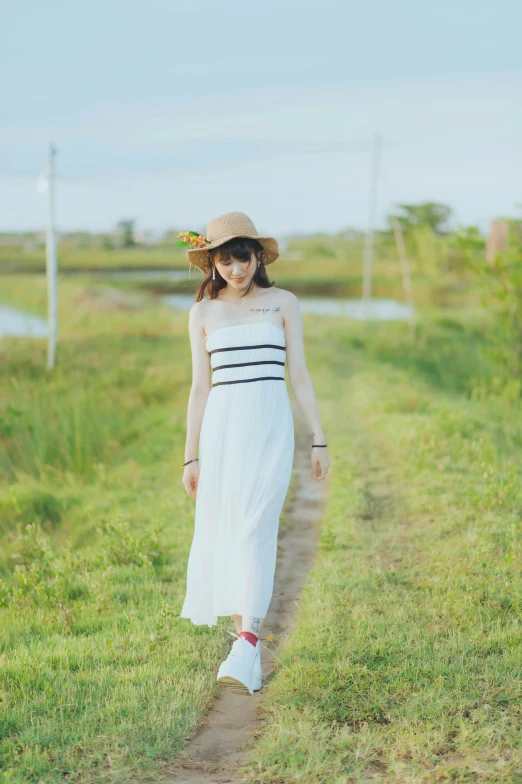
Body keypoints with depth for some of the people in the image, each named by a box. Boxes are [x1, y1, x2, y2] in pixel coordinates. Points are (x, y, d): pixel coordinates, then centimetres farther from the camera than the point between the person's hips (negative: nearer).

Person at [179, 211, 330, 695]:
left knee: (256, 530, -15)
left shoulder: (283, 304, 6)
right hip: (221, 427, 3)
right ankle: (245, 642, 14)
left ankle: (246, 651, -22)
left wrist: (319, 440, 4)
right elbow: (200, 386, 12)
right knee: (223, 533, 2)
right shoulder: (203, 313, 10)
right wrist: (190, 456, 9)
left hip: (270, 424, -3)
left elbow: (299, 373, 7)